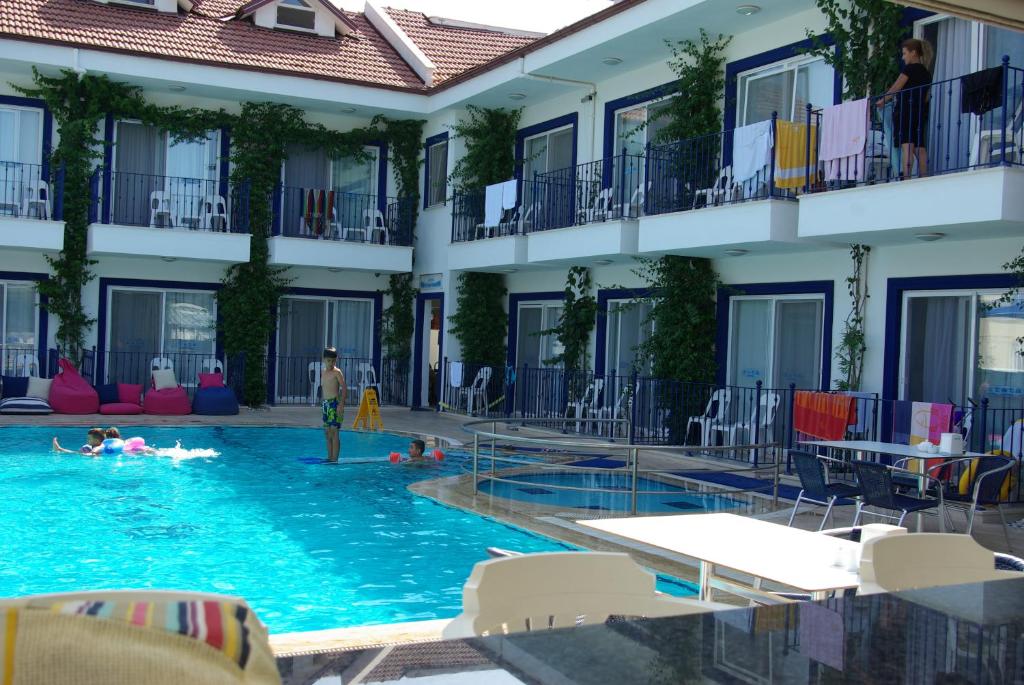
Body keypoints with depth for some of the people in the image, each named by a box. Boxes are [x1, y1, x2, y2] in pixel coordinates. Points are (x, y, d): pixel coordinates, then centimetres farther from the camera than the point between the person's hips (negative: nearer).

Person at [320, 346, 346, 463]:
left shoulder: (337, 372, -8)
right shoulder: (323, 372, 15)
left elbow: (344, 388, -12)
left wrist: (341, 405, -19)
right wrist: (324, 403, 18)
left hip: (335, 402, -8)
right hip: (326, 403, 8)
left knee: (334, 431, -9)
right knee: (327, 432, 11)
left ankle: (334, 459, -8)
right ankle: (329, 457, 19)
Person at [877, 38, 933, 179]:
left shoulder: (910, 68, -3)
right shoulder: (926, 73, 18)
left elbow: (896, 88, -4)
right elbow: (926, 97, 18)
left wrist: (882, 101, 7)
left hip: (906, 109, -8)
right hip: (921, 111, 8)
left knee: (907, 146, -17)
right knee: (920, 148, 7)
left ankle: (906, 179, -27)